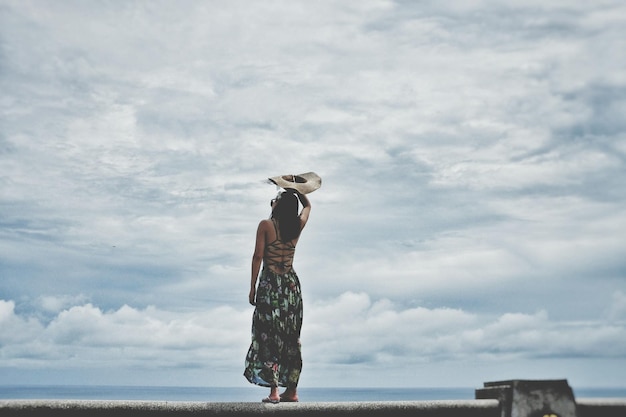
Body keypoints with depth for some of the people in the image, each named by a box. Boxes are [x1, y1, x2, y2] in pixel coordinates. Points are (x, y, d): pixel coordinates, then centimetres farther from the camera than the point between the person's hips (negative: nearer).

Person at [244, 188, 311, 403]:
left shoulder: (266, 225, -7)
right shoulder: (297, 226, 5)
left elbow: (258, 256, -9)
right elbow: (307, 206, 26)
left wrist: (252, 286, -4)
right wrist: (296, 191, 18)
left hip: (271, 285, -4)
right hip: (292, 285, 4)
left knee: (269, 337, -2)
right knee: (291, 338, 10)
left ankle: (274, 391, -6)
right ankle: (291, 390, 16)